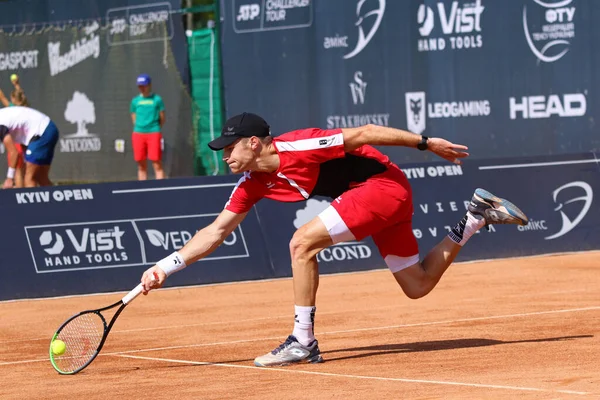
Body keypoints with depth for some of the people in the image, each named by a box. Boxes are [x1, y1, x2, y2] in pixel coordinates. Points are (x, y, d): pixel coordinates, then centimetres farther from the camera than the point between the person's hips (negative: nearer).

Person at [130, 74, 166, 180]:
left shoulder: (157, 99, 3)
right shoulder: (135, 101, 11)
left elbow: (162, 119, 6)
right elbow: (134, 119, 16)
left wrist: (155, 128, 6)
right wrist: (140, 129, 5)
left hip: (154, 134, -3)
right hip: (138, 134, 3)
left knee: (157, 165, -8)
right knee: (141, 166, 5)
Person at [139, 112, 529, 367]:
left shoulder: (297, 148, -23)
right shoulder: (253, 183, 3)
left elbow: (364, 133, -21)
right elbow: (216, 232, 7)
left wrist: (427, 142, -20)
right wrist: (166, 266, -2)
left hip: (386, 185, -9)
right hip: (387, 198, 9)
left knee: (303, 243, -18)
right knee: (418, 285, 13)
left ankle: (303, 342, -12)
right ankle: (477, 215, 24)